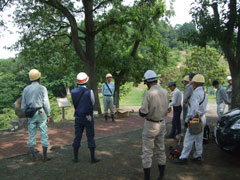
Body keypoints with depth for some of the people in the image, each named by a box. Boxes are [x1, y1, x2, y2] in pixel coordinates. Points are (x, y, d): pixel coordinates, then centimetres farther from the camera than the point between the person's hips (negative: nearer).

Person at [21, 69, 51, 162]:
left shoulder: (26, 89, 4)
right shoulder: (42, 88, -7)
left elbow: (23, 105, 7)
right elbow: (46, 103, -10)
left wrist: (26, 115, 18)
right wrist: (48, 115, -1)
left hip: (31, 114, 4)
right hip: (41, 113, -3)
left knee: (31, 135, 11)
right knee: (44, 135, 5)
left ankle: (33, 156, 15)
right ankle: (45, 156, 9)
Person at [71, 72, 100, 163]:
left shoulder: (73, 92, -6)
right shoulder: (89, 92, -16)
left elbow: (74, 104, 3)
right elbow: (92, 103, -2)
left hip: (78, 118, 3)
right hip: (88, 118, -3)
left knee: (77, 137, 12)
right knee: (90, 138, 7)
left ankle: (75, 158, 20)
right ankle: (93, 158, 13)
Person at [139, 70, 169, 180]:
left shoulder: (149, 93, -19)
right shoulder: (165, 92, 1)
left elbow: (143, 113, -19)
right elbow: (166, 110, 10)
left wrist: (140, 110, 2)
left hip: (150, 125, -6)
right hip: (162, 124, 6)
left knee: (147, 152, 4)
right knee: (160, 150, 17)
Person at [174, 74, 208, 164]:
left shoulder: (196, 93, -20)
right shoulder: (204, 93, 11)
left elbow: (193, 109, -25)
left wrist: (187, 119, -16)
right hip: (202, 118, 9)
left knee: (188, 140, -1)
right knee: (199, 140, 16)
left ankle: (183, 157, 6)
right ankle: (198, 156, 25)